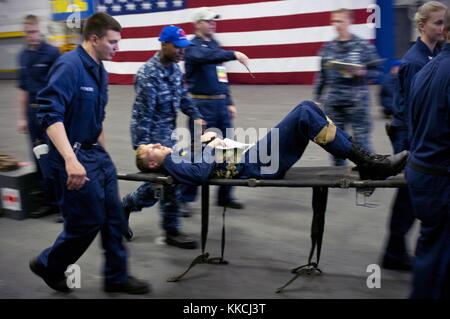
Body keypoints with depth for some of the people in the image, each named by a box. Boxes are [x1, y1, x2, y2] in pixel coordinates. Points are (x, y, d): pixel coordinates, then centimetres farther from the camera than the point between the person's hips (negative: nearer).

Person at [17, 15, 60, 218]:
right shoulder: (23, 56, 10)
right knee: (39, 159, 9)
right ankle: (48, 201, 19)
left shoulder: (52, 53, -8)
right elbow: (23, 88, 16)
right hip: (33, 111, 6)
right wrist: (22, 117, 15)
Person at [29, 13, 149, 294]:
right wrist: (71, 160, -37)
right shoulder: (69, 66, -18)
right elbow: (50, 114, -29)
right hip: (74, 156, -9)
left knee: (114, 218, 11)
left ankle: (117, 277, 25)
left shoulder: (99, 71, 9)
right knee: (88, 221, 0)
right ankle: (49, 265, 24)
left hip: (96, 154, 9)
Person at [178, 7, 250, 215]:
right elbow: (205, 57, -29)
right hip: (202, 105, -7)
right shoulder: (193, 47, -5)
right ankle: (185, 198, 4)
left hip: (221, 104, 7)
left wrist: (229, 103, 17)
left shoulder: (215, 45, 18)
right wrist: (233, 55, -37)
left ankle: (225, 195, 19)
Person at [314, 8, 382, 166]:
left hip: (357, 102, -4)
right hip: (333, 102, 4)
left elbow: (376, 72, -1)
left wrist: (361, 72, -18)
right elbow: (321, 75, 13)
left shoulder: (363, 46, -3)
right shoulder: (328, 47, 8)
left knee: (362, 141, -3)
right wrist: (317, 97, 11)